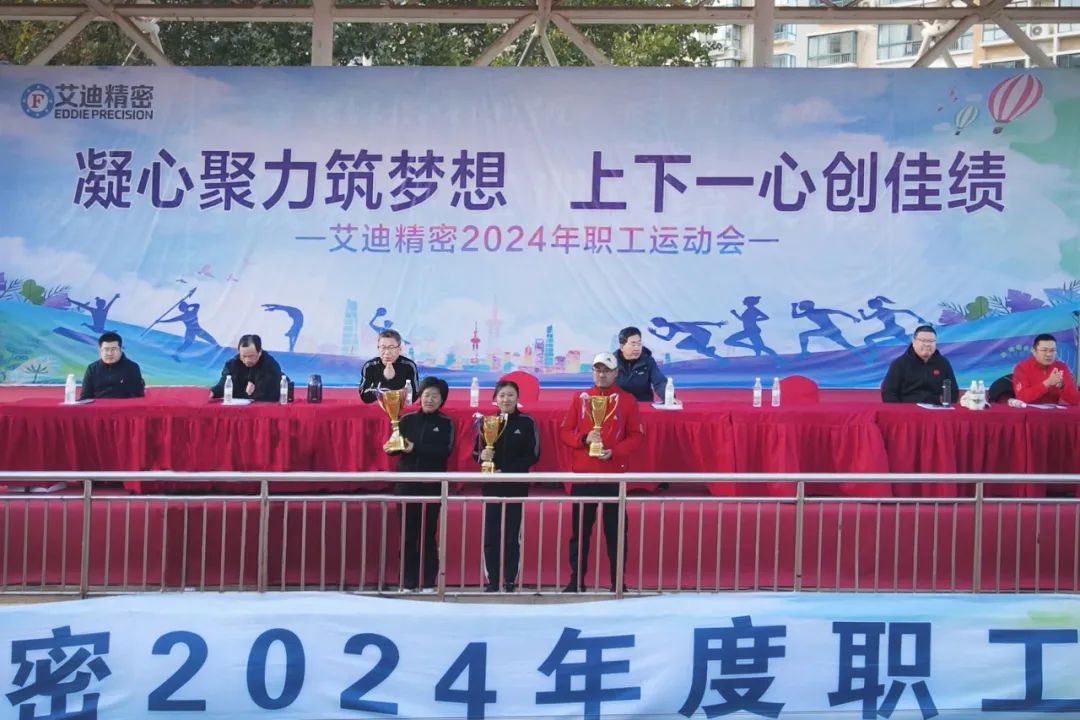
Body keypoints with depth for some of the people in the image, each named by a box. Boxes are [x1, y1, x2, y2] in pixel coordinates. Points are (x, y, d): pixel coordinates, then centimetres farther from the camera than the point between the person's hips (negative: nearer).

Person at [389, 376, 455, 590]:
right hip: (407, 485, 1)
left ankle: (429, 582, 8)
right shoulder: (407, 420, 7)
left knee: (429, 534, 1)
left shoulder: (446, 423, 3)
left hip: (433, 486, -1)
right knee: (408, 534, 3)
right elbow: (393, 446, 2)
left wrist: (415, 448, -20)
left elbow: (445, 450, -12)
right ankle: (408, 582, 10)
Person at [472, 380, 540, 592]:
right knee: (490, 536, 1)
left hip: (516, 486, -2)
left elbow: (533, 455, -5)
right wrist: (482, 456, -16)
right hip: (492, 486, 2)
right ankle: (492, 582, 9)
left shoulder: (527, 423, -1)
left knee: (512, 536, 0)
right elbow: (476, 452, 8)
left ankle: (510, 582, 7)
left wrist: (507, 471, -14)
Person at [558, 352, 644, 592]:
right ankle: (576, 580, 12)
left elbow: (636, 435, 0)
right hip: (583, 473, 2)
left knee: (615, 529, 1)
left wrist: (614, 452, -15)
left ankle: (618, 582, 8)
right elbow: (564, 432, 6)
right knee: (580, 529, 5)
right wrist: (584, 438, -14)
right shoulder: (580, 399, 7)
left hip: (614, 474, -2)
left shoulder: (627, 400, 2)